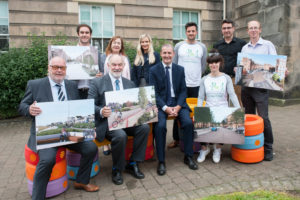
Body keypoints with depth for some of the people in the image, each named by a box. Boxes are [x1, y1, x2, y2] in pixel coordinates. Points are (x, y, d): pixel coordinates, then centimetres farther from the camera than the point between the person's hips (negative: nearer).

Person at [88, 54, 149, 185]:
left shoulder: (130, 84, 18)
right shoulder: (97, 83, 4)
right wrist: (101, 111, -25)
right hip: (107, 121, -4)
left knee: (145, 127, -23)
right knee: (121, 135, -33)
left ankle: (133, 164, -5)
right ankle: (117, 169, -5)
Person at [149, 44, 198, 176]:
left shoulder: (180, 69, 11)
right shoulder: (154, 70, 3)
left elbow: (183, 90, 7)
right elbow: (154, 92, -3)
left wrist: (178, 106, -10)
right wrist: (165, 108, -16)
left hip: (178, 102, 2)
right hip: (161, 103, -2)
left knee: (188, 123, -21)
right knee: (160, 126, -28)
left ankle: (188, 156, -1)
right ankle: (161, 161, -11)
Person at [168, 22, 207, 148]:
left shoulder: (202, 47, 8)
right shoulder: (179, 46, 5)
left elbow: (204, 66, 14)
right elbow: (174, 64, 9)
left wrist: (196, 76, 12)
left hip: (196, 85, 1)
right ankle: (176, 139, 12)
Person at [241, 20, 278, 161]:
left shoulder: (268, 45, 4)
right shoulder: (244, 48, 15)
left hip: (261, 86, -4)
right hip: (246, 86, 4)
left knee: (263, 118, -6)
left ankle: (268, 147, 7)